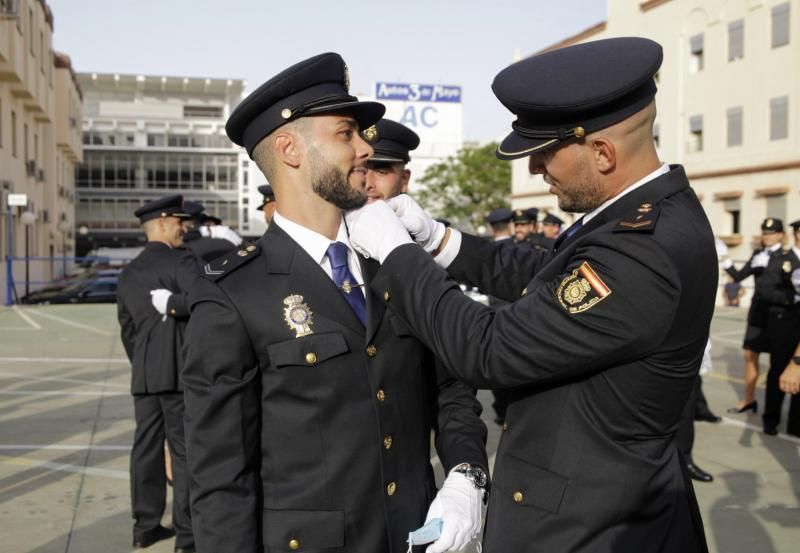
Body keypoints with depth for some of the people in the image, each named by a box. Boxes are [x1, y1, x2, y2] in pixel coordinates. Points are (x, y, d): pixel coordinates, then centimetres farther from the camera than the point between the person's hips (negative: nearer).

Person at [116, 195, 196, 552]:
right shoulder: (180, 261, -7)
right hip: (179, 371, -7)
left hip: (143, 375, 7)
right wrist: (174, 304, -10)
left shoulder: (128, 273, 16)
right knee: (185, 450, -2)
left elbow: (127, 328, 19)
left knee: (146, 447, 12)